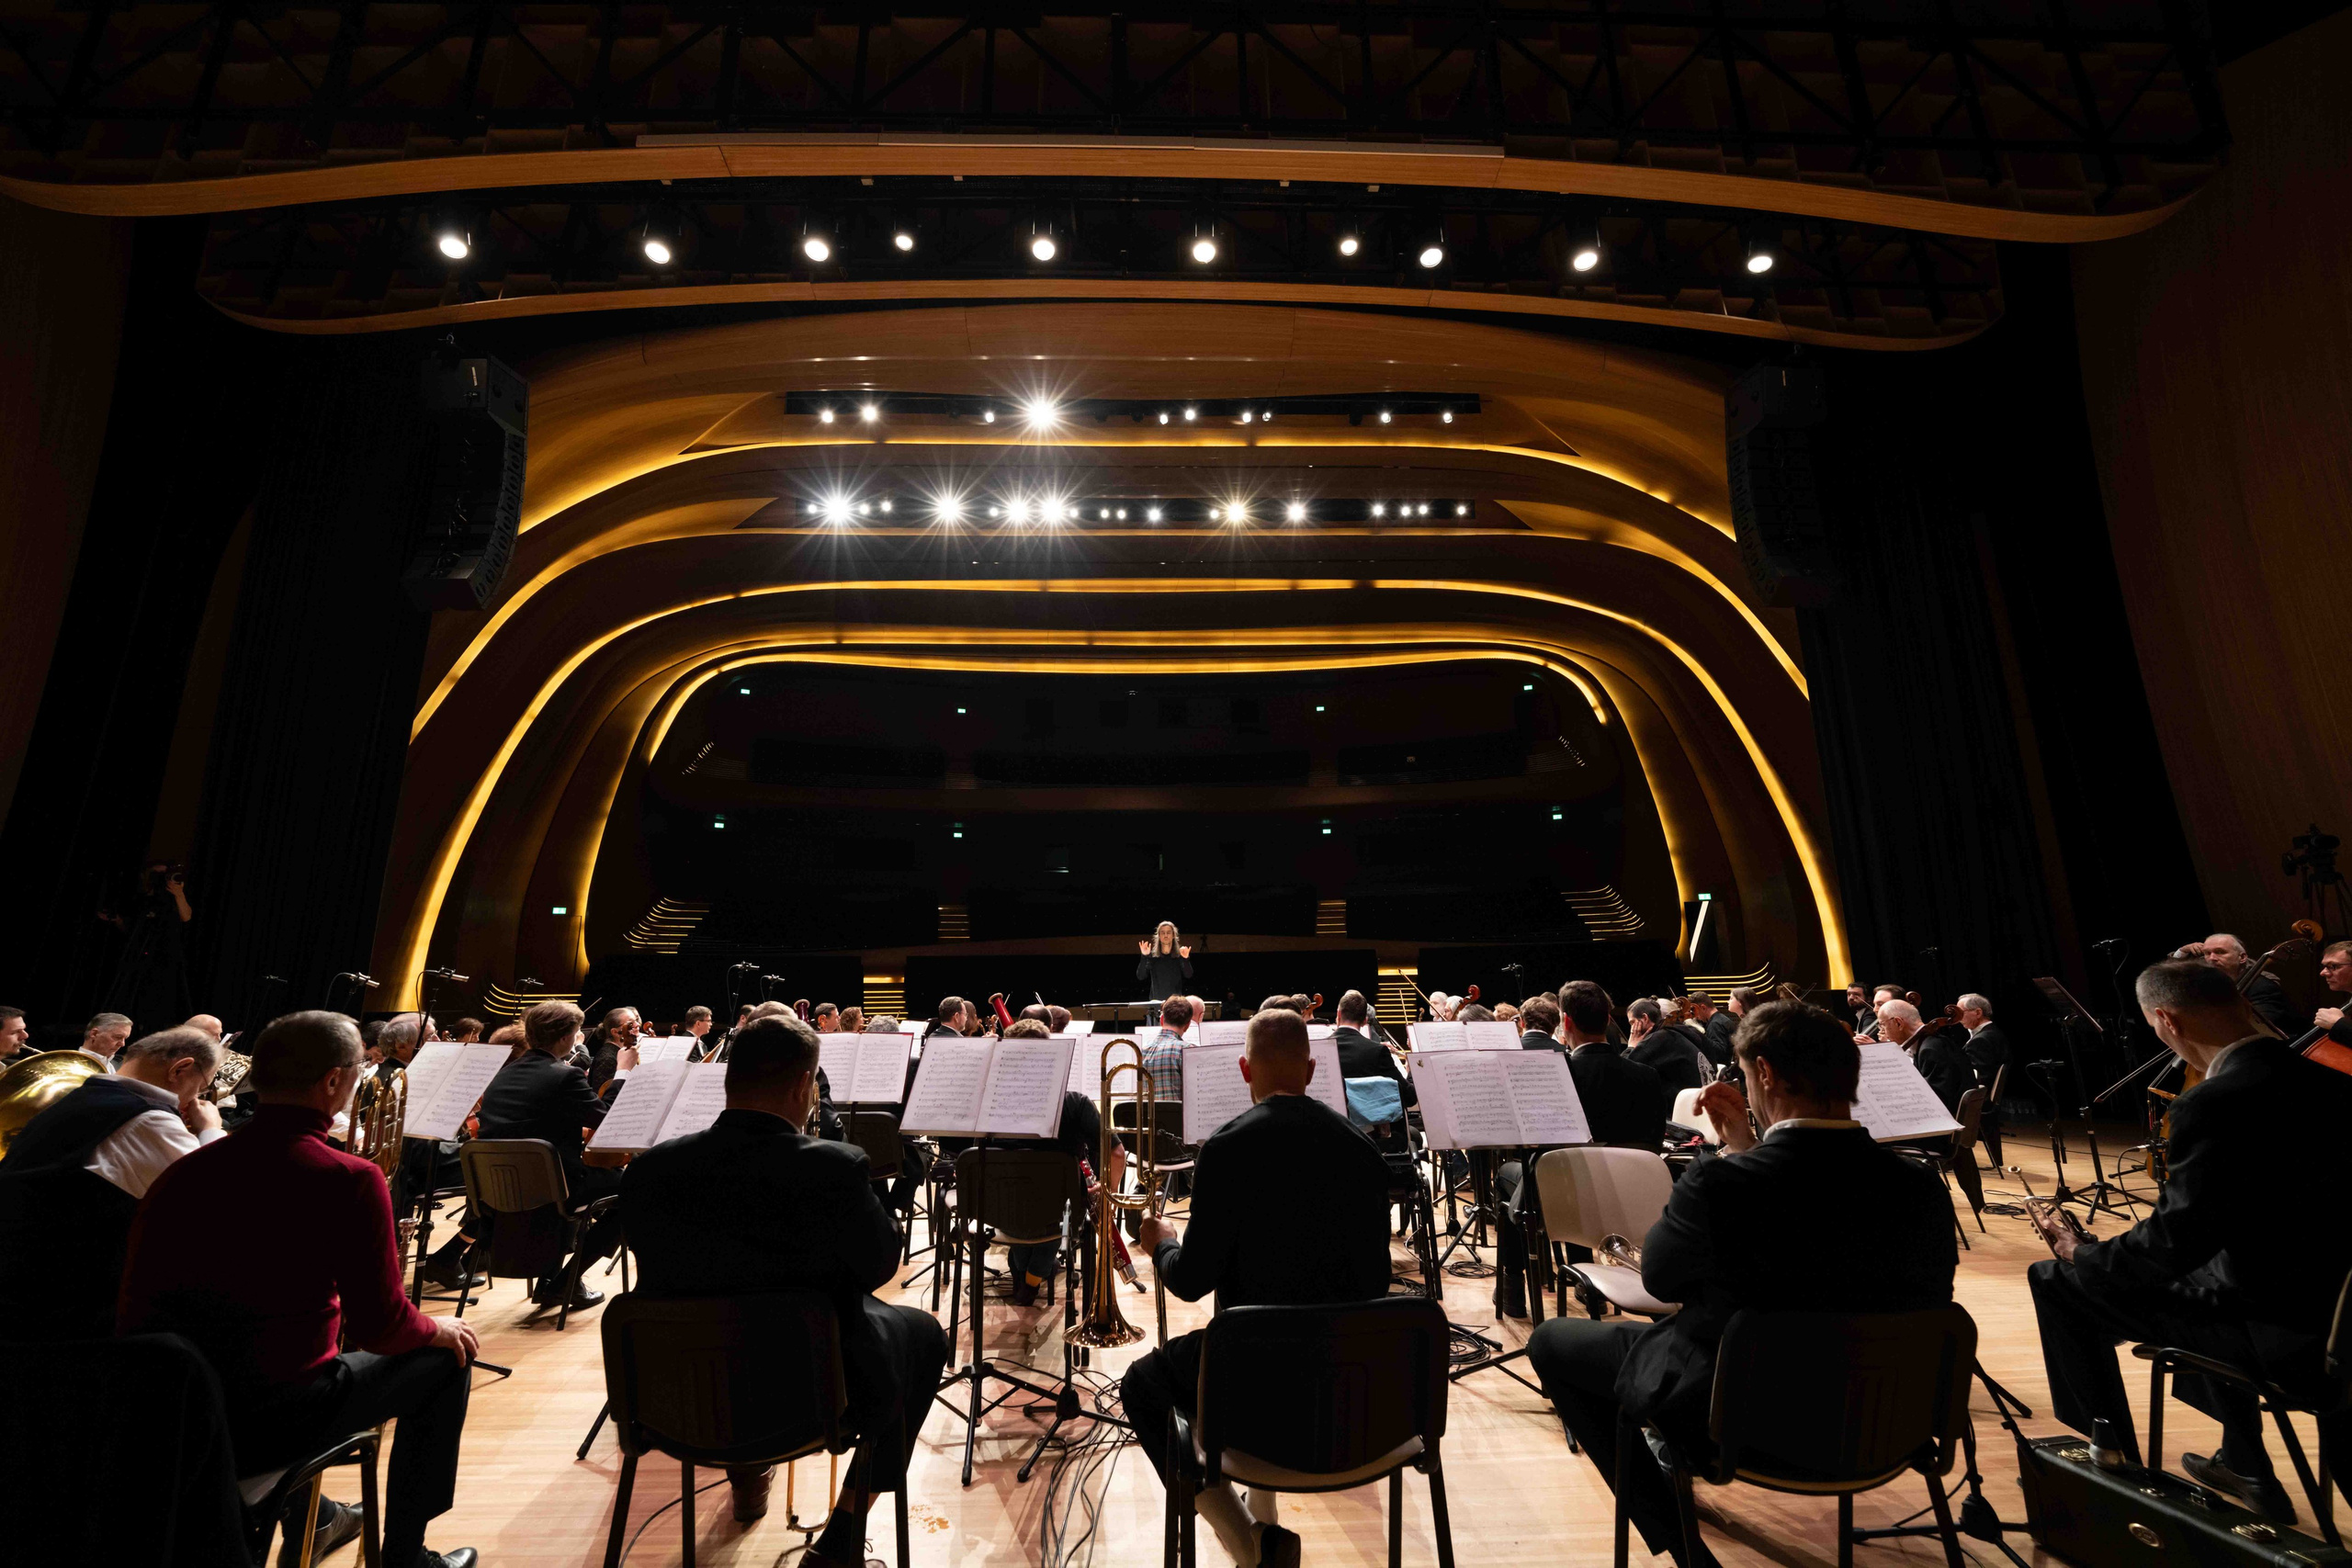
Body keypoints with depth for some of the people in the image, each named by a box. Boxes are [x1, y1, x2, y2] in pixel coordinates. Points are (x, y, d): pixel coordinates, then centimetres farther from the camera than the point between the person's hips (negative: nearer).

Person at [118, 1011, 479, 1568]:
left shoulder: (183, 1171, -1)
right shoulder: (348, 1179, -20)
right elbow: (379, 1329, -16)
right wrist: (438, 1328, 5)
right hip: (273, 1421, -6)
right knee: (442, 1359, 16)